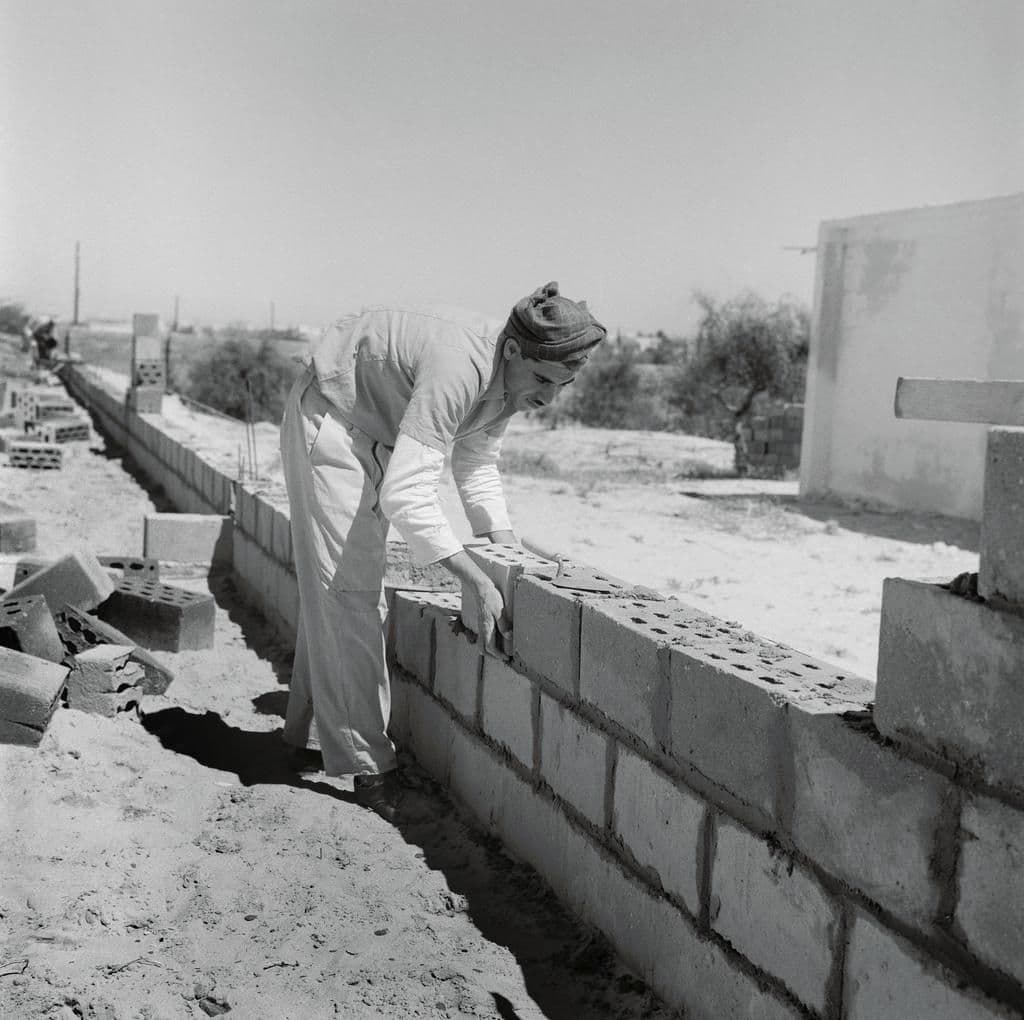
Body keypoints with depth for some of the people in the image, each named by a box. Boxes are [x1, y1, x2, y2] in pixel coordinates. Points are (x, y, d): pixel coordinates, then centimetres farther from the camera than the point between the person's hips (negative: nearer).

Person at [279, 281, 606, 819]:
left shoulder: (508, 378, -10)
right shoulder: (459, 366, -38)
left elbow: (476, 466, 4)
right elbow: (406, 493, -44)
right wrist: (478, 582, -46)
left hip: (377, 436, 9)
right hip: (329, 419, -9)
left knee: (344, 590, 13)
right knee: (346, 588, -11)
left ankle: (310, 735, 25)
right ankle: (365, 760, -7)